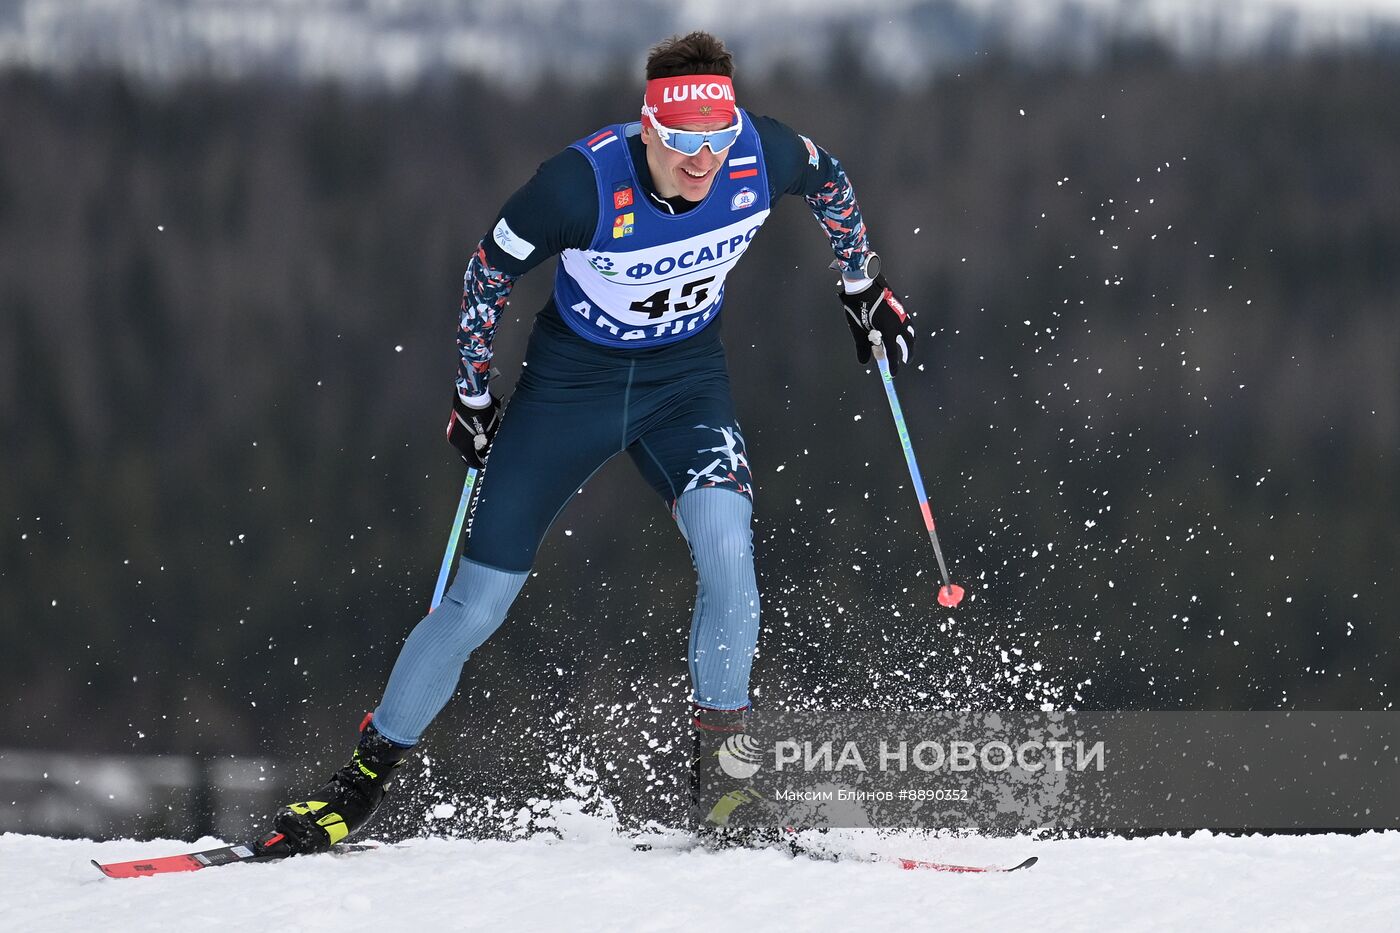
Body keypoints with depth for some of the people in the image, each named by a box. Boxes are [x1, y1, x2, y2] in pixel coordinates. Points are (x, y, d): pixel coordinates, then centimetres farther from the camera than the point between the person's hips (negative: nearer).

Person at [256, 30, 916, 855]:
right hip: (573, 378, -2)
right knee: (479, 603, -2)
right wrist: (473, 392, -3)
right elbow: (490, 271, -11)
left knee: (725, 541, -28)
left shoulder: (764, 155, -23)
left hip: (685, 376, 2)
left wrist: (865, 286, 12)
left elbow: (831, 182, 4)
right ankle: (368, 773, 16)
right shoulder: (584, 183, -30)